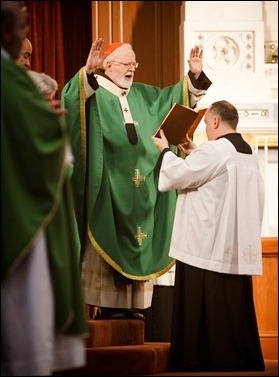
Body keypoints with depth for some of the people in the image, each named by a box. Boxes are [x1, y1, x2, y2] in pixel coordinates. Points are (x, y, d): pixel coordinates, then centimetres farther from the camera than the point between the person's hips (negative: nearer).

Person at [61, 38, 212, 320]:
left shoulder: (143, 95, 17)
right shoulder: (94, 92, -2)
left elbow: (178, 96, 23)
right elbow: (71, 99, -23)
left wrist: (195, 76, 6)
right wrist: (87, 71, -39)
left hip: (141, 187, 6)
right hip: (108, 185, -6)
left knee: (137, 244, 5)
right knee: (109, 242, -7)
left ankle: (132, 304, 9)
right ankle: (107, 305, -6)